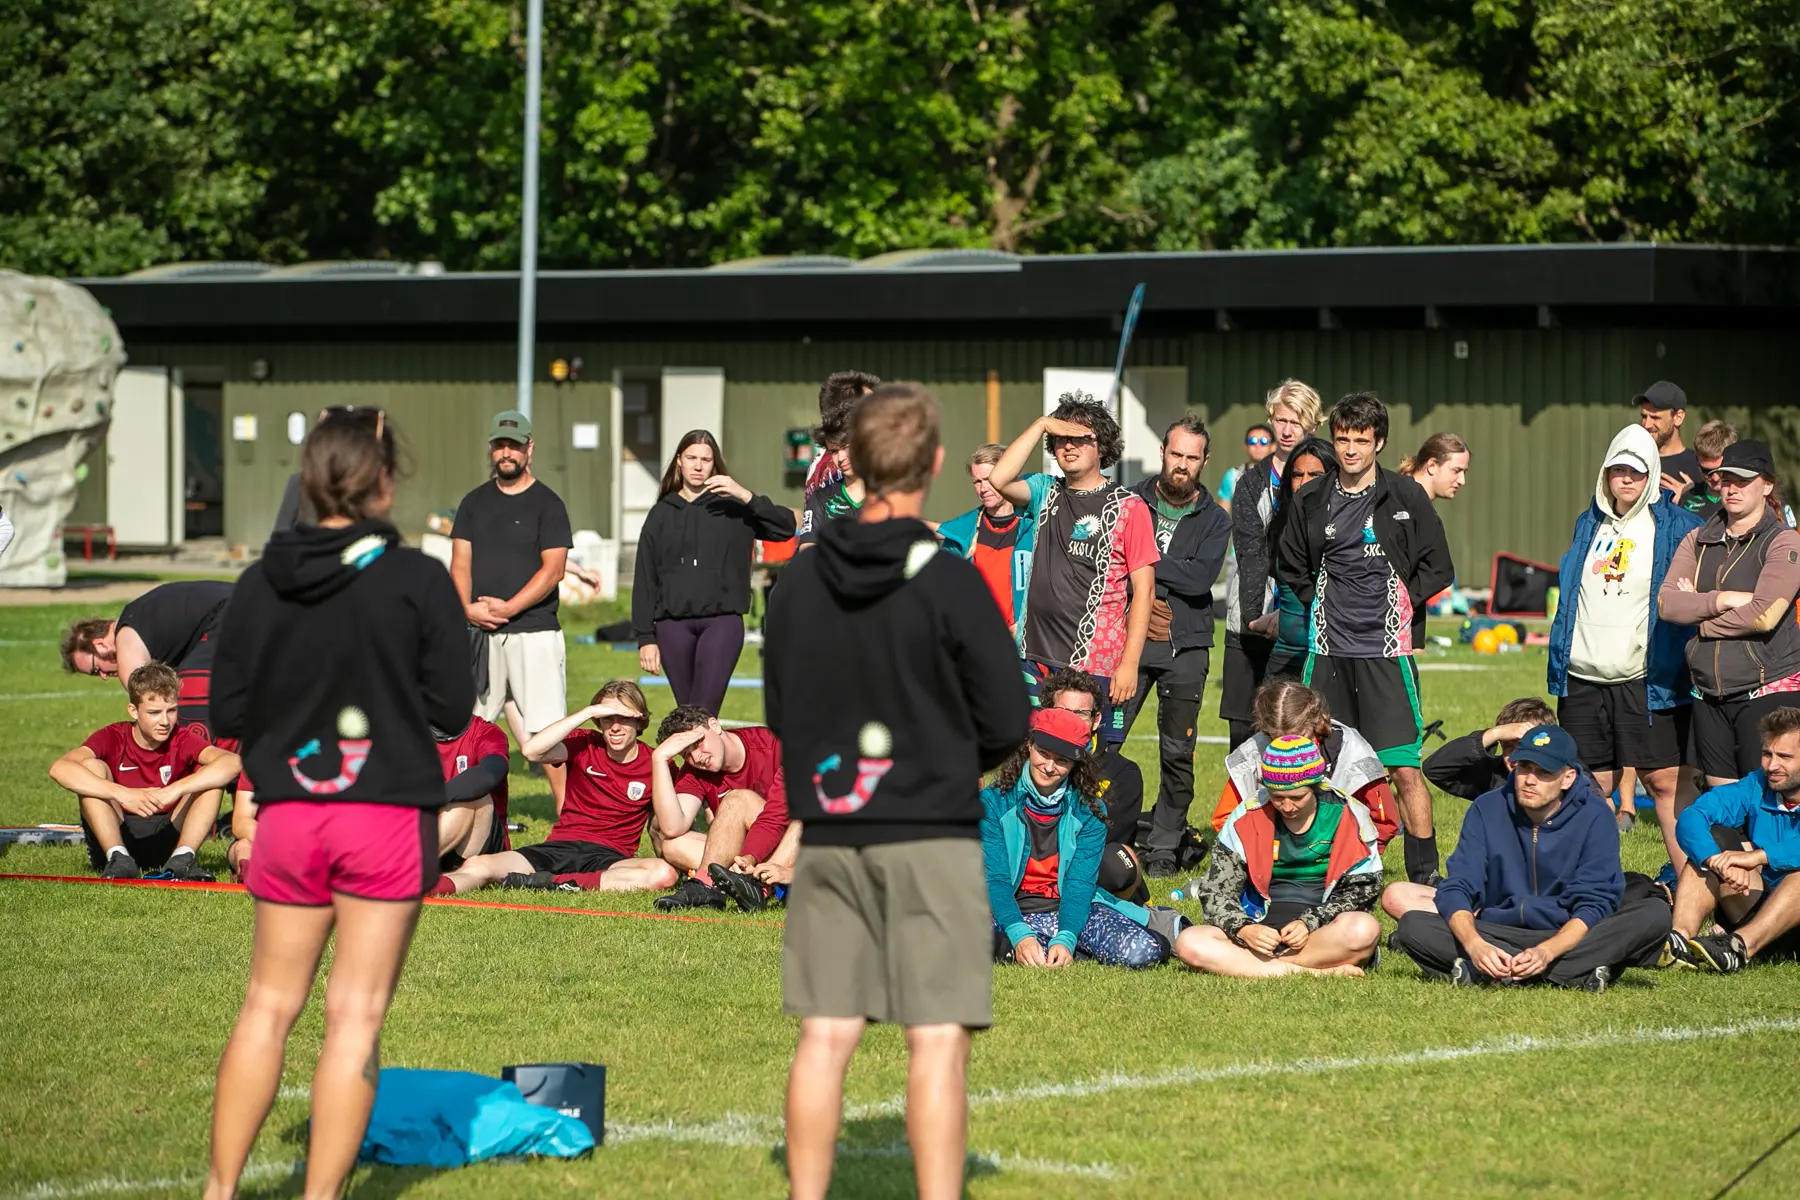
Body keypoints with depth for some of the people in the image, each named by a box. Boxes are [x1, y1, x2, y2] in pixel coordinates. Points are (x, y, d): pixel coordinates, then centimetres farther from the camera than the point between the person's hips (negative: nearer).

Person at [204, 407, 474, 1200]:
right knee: (356, 1016, 3)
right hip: (389, 816, -3)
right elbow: (452, 707, -6)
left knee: (268, 1005, 14)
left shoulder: (260, 583, -1)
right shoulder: (418, 582, -9)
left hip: (286, 815, 3)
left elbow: (226, 712, 3)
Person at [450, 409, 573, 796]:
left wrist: (508, 608, -15)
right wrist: (468, 607, -8)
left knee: (546, 733, -10)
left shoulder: (547, 504, 0)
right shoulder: (475, 502, 14)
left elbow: (553, 569, -7)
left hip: (534, 631, -5)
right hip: (480, 633, 5)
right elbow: (460, 561, 11)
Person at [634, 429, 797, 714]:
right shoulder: (662, 514, 13)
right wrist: (645, 637, 4)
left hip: (722, 621, -3)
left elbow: (786, 527, -4)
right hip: (674, 624, 3)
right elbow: (645, 580, 11)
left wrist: (746, 497, -14)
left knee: (703, 713, -14)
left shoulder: (732, 509, 7)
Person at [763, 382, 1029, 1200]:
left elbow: (780, 713, 12)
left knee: (825, 1034, 8)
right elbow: (1008, 722, -5)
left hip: (827, 835, 5)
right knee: (937, 1040, -3)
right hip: (930, 835, -5)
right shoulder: (947, 581, -11)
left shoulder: (801, 582, 3)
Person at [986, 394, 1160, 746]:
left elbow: (1144, 590, -3)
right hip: (1036, 660, 4)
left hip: (1096, 666, -4)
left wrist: (1129, 664, -9)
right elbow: (999, 480, -8)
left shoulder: (1128, 507, 0)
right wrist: (1040, 426, -4)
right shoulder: (1046, 493, 13)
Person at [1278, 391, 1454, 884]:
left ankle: (1424, 875, -2)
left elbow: (1438, 567, 7)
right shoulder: (1311, 501, 8)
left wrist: (1401, 603, 0)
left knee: (1404, 769, -8)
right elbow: (1291, 567, 21)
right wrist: (1322, 605, 12)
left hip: (1386, 649, -3)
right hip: (1328, 649, 3)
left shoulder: (1405, 498, 0)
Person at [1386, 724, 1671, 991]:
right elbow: (1457, 888, -8)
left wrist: (1547, 952, -31)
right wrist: (1474, 945, -31)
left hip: (1570, 936, -1)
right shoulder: (1487, 810, -1)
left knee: (1655, 915, -28)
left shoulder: (1595, 817, -6)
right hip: (1498, 932, 1)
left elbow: (1594, 904, -12)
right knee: (1413, 925, -25)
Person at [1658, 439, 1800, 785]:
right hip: (1709, 694, 6)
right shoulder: (1698, 540, 11)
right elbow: (1666, 602, -2)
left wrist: (1697, 610, -7)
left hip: (1768, 689, -6)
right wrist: (1723, 600, -15)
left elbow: (1763, 615, -17)